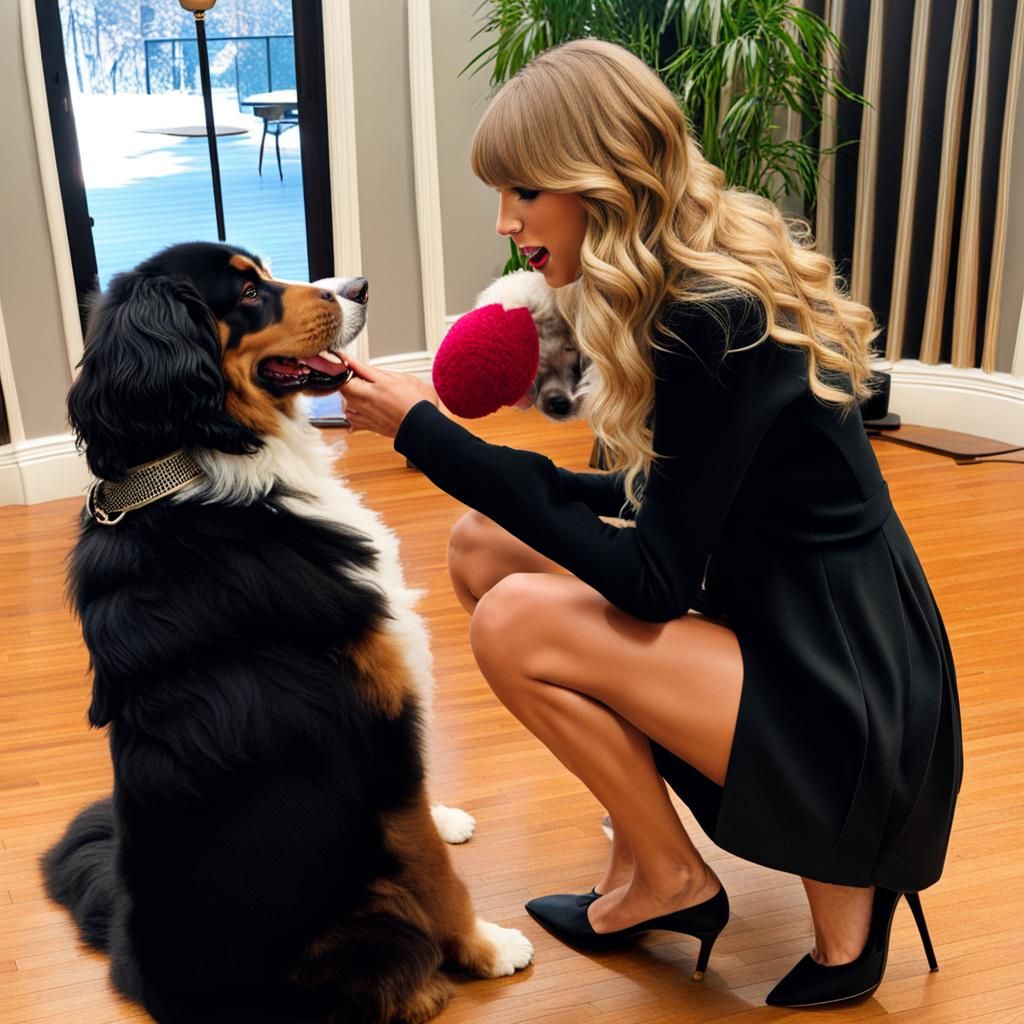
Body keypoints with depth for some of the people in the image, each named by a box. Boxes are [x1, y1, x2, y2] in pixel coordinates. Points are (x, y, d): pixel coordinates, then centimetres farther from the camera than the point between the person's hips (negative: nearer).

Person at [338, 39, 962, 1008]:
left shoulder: (716, 324, -23)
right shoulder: (694, 290, 4)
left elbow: (655, 583, -23)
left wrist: (428, 434, -23)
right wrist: (508, 486, 1)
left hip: (845, 711, -9)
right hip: (783, 639, 9)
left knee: (517, 623, -20)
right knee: (484, 543, 1)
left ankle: (674, 880, 4)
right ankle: (644, 868, 8)